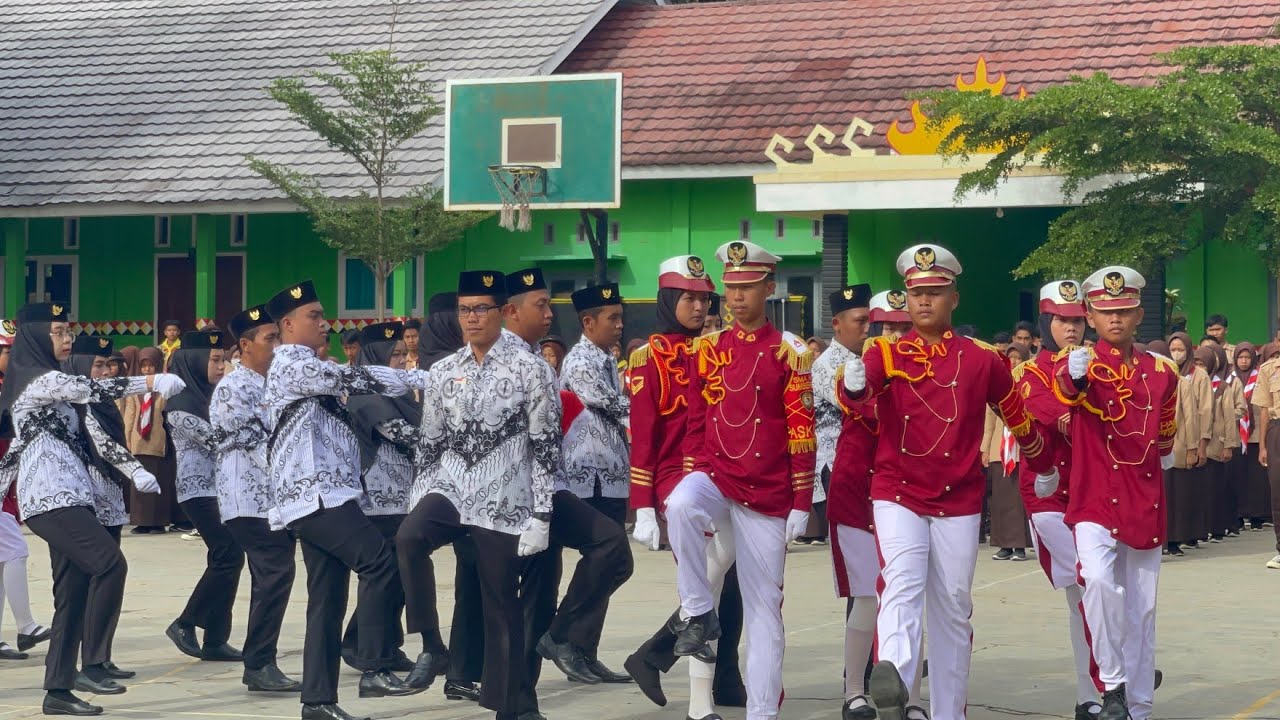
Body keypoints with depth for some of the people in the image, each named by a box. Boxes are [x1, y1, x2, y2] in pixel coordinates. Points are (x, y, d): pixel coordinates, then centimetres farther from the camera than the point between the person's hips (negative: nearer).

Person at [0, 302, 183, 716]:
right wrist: (151, 382, -18)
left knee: (73, 594, 4)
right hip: (52, 497, -10)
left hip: (64, 496, 10)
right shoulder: (42, 379, -7)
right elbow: (94, 390, -19)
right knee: (109, 562, -20)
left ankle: (58, 690, 4)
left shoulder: (42, 382, 23)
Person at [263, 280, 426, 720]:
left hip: (325, 494, 10)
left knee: (328, 601, 7)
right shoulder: (292, 364, -6)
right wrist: (420, 380, -11)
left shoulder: (308, 370, 26)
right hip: (314, 494, -10)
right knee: (381, 561, -21)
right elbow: (354, 380, -15)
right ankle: (376, 670, -20)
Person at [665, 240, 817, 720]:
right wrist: (692, 480, 8)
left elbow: (803, 434, -3)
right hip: (713, 475, 2)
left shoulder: (790, 353, -3)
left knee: (764, 608, 2)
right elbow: (694, 423, 12)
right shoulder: (708, 350, 7)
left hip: (766, 495, -2)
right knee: (680, 507, -35)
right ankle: (699, 614, -19)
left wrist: (801, 504, -6)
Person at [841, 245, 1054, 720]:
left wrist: (1042, 467, 27)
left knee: (953, 606, 9)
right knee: (904, 583, -24)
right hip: (898, 493, -2)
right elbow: (859, 390, -23)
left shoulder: (982, 358, 2)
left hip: (959, 500, 2)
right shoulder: (885, 354, -1)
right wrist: (853, 384, -47)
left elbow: (1016, 417, 16)